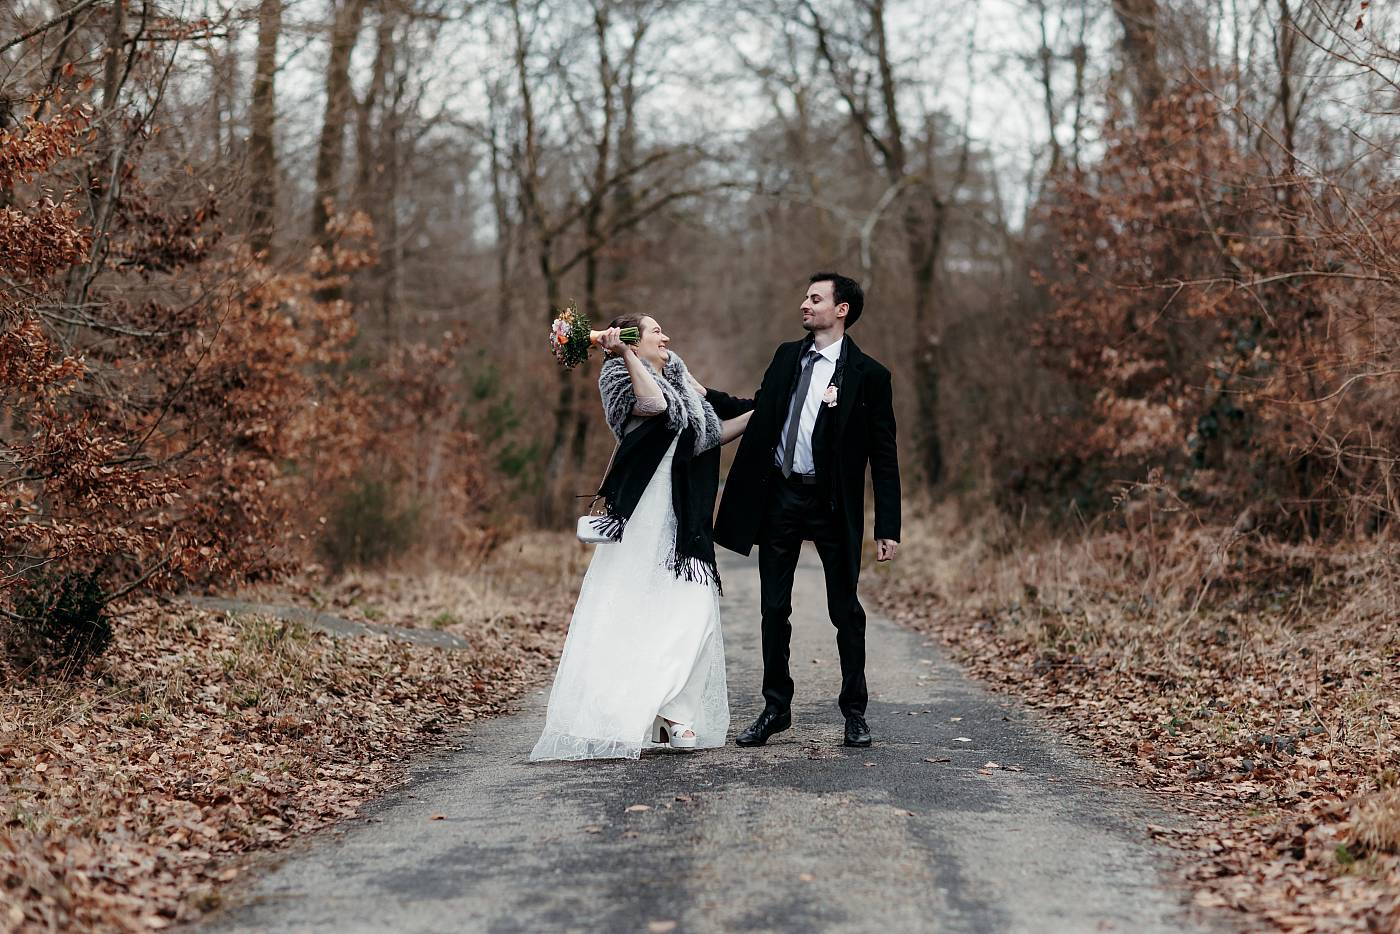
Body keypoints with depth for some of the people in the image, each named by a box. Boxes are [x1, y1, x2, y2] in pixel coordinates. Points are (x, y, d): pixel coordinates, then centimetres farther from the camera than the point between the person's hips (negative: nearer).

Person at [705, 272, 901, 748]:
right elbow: (759, 411, 18)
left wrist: (888, 527, -11)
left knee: (845, 610, 5)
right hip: (779, 496, 5)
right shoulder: (787, 356, 8)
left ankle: (854, 711, 18)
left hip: (832, 505, -5)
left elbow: (883, 455, -7)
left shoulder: (868, 375, -7)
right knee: (774, 608, 9)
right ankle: (775, 708, 20)